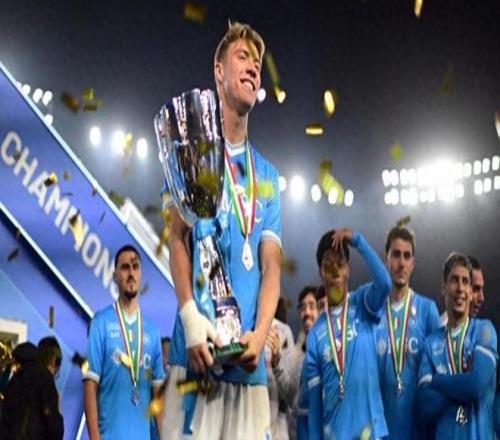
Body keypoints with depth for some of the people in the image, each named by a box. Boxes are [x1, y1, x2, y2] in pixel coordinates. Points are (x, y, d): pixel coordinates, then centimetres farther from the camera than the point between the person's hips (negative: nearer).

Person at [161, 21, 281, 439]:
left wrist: (259, 334, -9)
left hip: (249, 359, 4)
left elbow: (271, 265, 9)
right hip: (200, 348, -4)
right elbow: (178, 238, -1)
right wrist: (190, 316, -16)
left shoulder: (268, 176, 18)